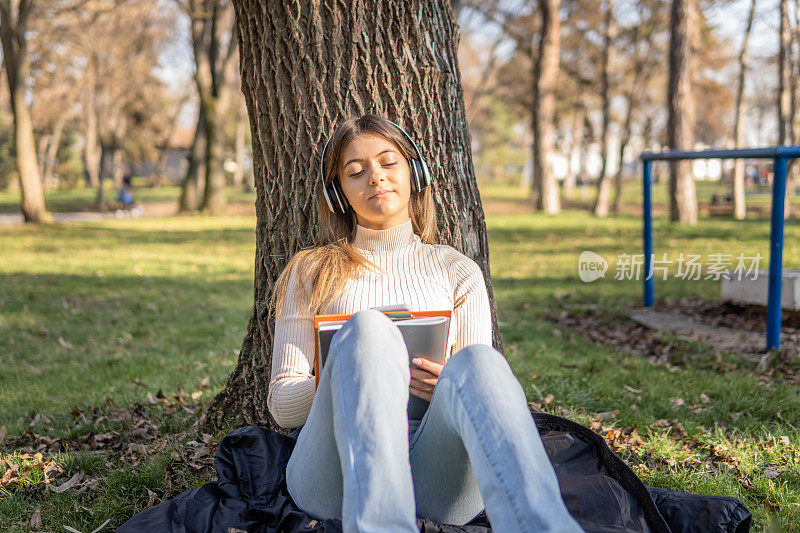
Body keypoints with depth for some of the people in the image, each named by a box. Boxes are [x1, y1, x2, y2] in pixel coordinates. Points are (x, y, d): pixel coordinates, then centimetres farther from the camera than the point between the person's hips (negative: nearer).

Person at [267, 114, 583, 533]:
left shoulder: (457, 272, 22)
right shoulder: (312, 274, 20)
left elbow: (483, 391, 19)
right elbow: (281, 404, 13)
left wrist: (456, 384, -7)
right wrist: (355, 373, -8)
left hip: (436, 477, 1)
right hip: (336, 473, -1)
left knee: (478, 360, -31)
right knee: (367, 329, -30)